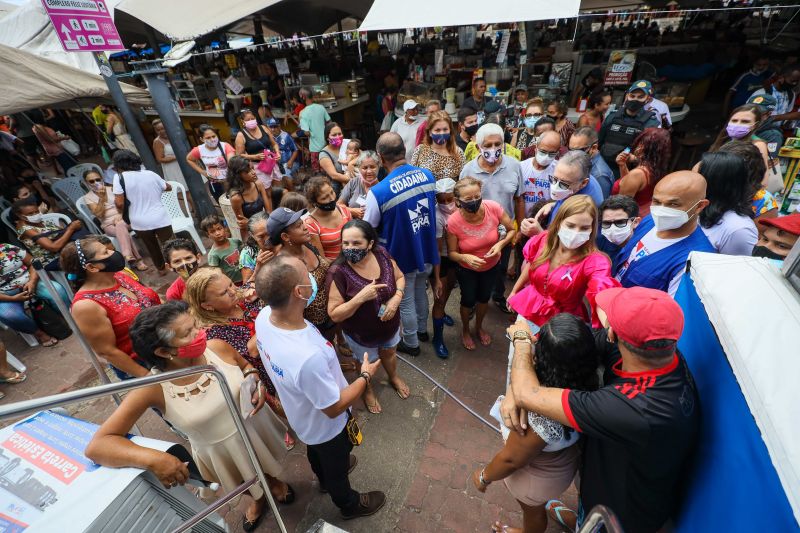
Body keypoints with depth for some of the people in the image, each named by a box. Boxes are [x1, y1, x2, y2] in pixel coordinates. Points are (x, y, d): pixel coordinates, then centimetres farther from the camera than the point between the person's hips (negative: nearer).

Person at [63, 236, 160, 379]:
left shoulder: (119, 275, -5)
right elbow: (107, 351, -18)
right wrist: (146, 375, -13)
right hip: (141, 364, -6)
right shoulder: (86, 305, -23)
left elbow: (154, 303, 9)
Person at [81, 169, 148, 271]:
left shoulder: (112, 189, 7)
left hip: (123, 218, 0)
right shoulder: (87, 197, 4)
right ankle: (137, 259, -41)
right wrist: (101, 198, -14)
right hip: (108, 225, 0)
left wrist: (120, 216, -14)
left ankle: (129, 257, -43)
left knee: (120, 226, -35)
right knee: (123, 230, -33)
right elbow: (99, 214, -8)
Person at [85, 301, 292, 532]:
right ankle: (258, 498, 68)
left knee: (265, 465, 33)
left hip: (254, 426, 1)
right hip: (220, 450, -1)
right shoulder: (152, 389, -30)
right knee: (245, 483, 32)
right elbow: (97, 445, -27)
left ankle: (272, 481, 69)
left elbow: (246, 365, -5)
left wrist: (256, 385, -25)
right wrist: (152, 458, -41)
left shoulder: (217, 348, -26)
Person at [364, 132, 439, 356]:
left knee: (406, 302, 17)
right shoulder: (428, 176, -8)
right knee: (420, 292, 29)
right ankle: (422, 330, 52)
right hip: (426, 252, 6)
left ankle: (411, 343, 40)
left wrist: (367, 212, 9)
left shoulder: (378, 192, -28)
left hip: (402, 257, -5)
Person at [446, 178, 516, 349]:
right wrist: (465, 257, -39)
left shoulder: (494, 208, -29)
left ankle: (479, 327, 56)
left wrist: (500, 244, -30)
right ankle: (465, 330, 51)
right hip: (467, 269, -2)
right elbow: (452, 253, -18)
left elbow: (512, 229, -12)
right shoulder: (453, 222, -32)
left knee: (484, 298, 25)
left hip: (492, 266, 3)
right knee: (468, 300, 18)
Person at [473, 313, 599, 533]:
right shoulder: (585, 383, -27)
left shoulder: (542, 415, -47)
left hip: (539, 476, -6)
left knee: (532, 510, 30)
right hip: (563, 457, 6)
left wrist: (484, 477, -12)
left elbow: (511, 459, -27)